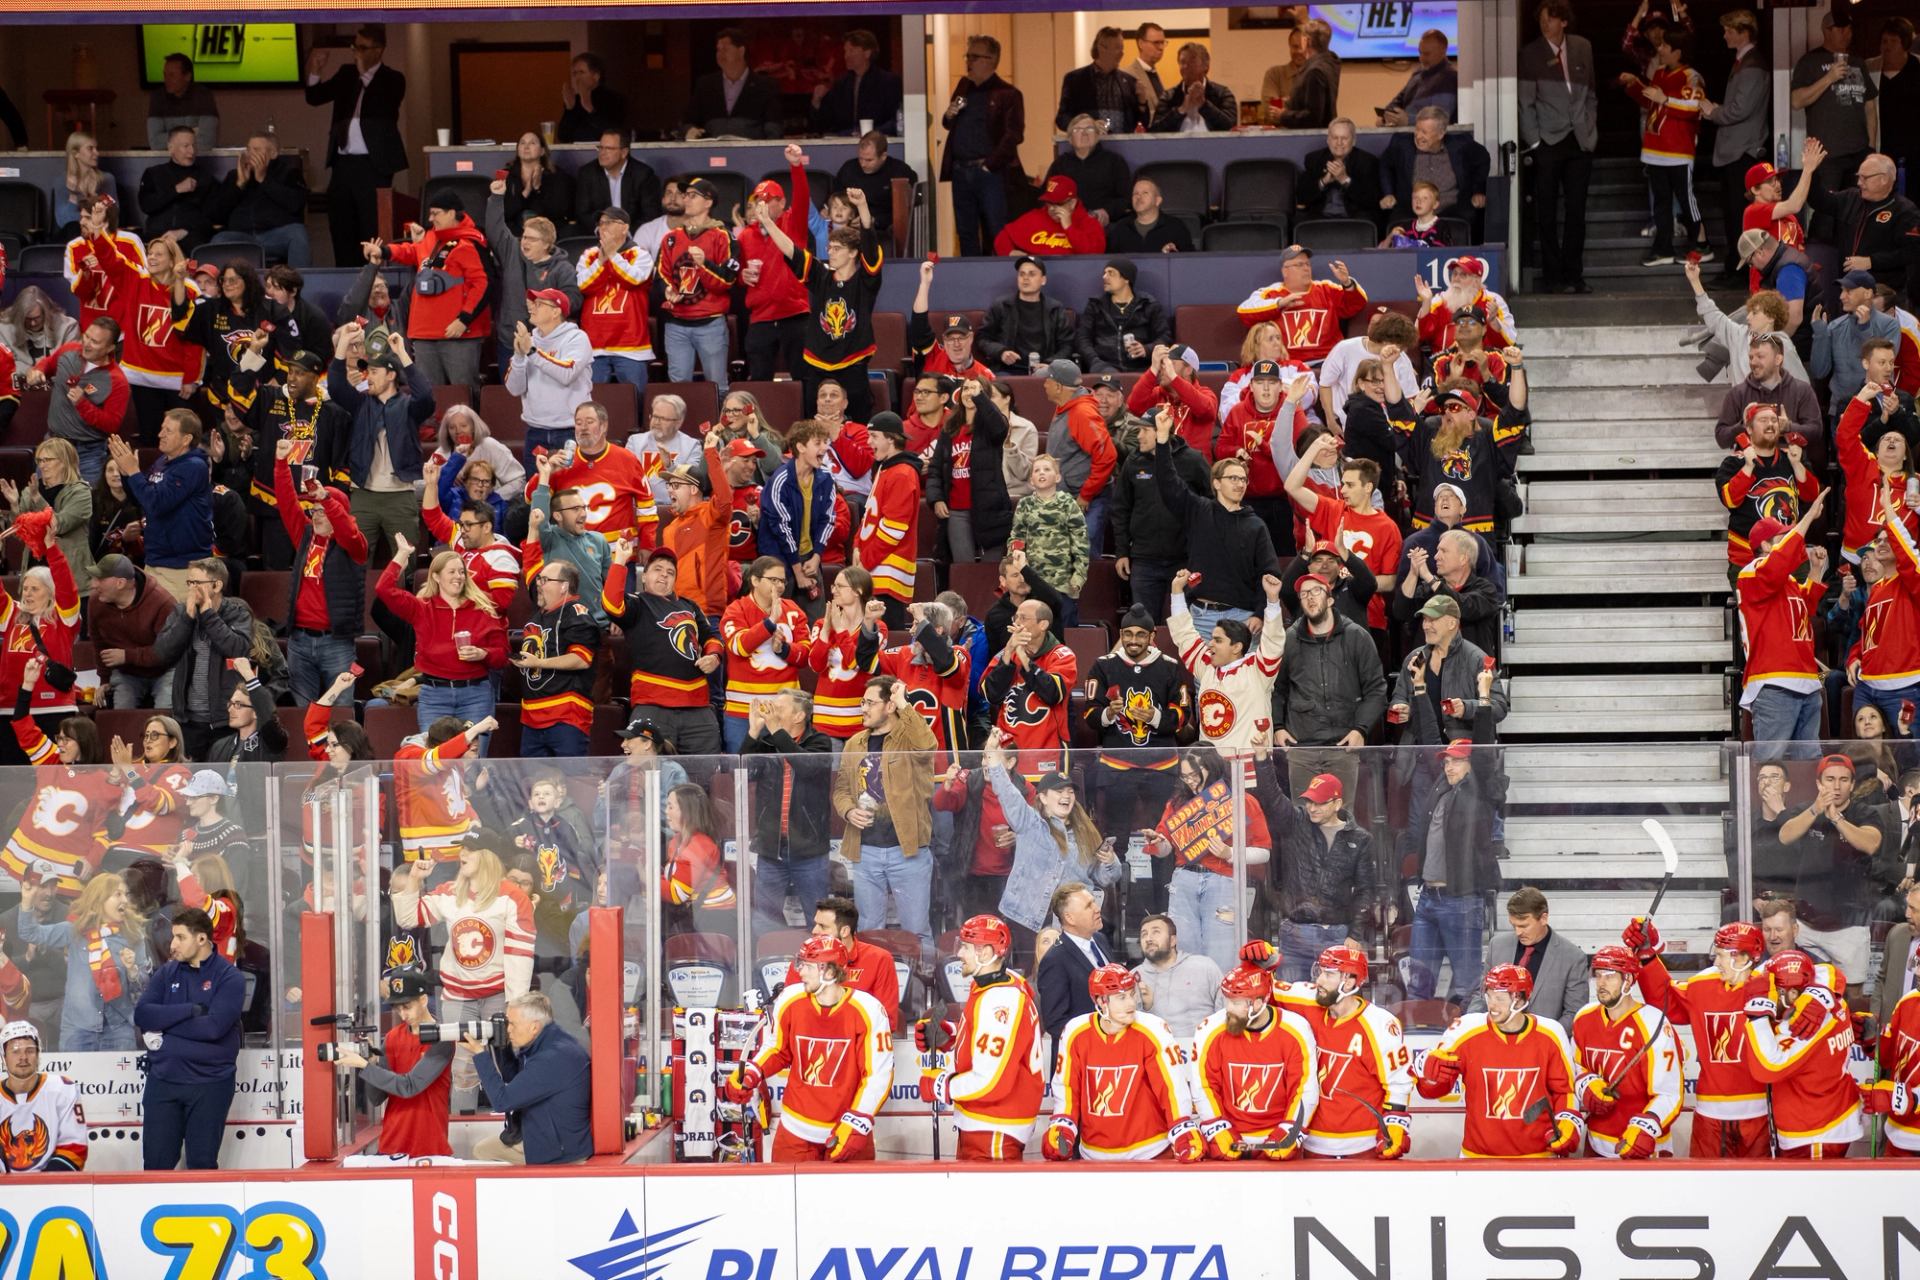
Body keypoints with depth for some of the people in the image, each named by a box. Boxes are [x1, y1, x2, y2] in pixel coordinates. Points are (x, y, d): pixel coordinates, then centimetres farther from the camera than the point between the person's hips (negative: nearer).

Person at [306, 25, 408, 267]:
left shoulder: (392, 80, -1)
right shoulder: (347, 74, 14)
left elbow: (381, 110, -16)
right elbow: (314, 98, 10)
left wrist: (365, 74, -17)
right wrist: (315, 72, -7)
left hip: (372, 165, -5)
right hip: (343, 163, 5)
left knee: (372, 234, -8)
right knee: (342, 233, 7)